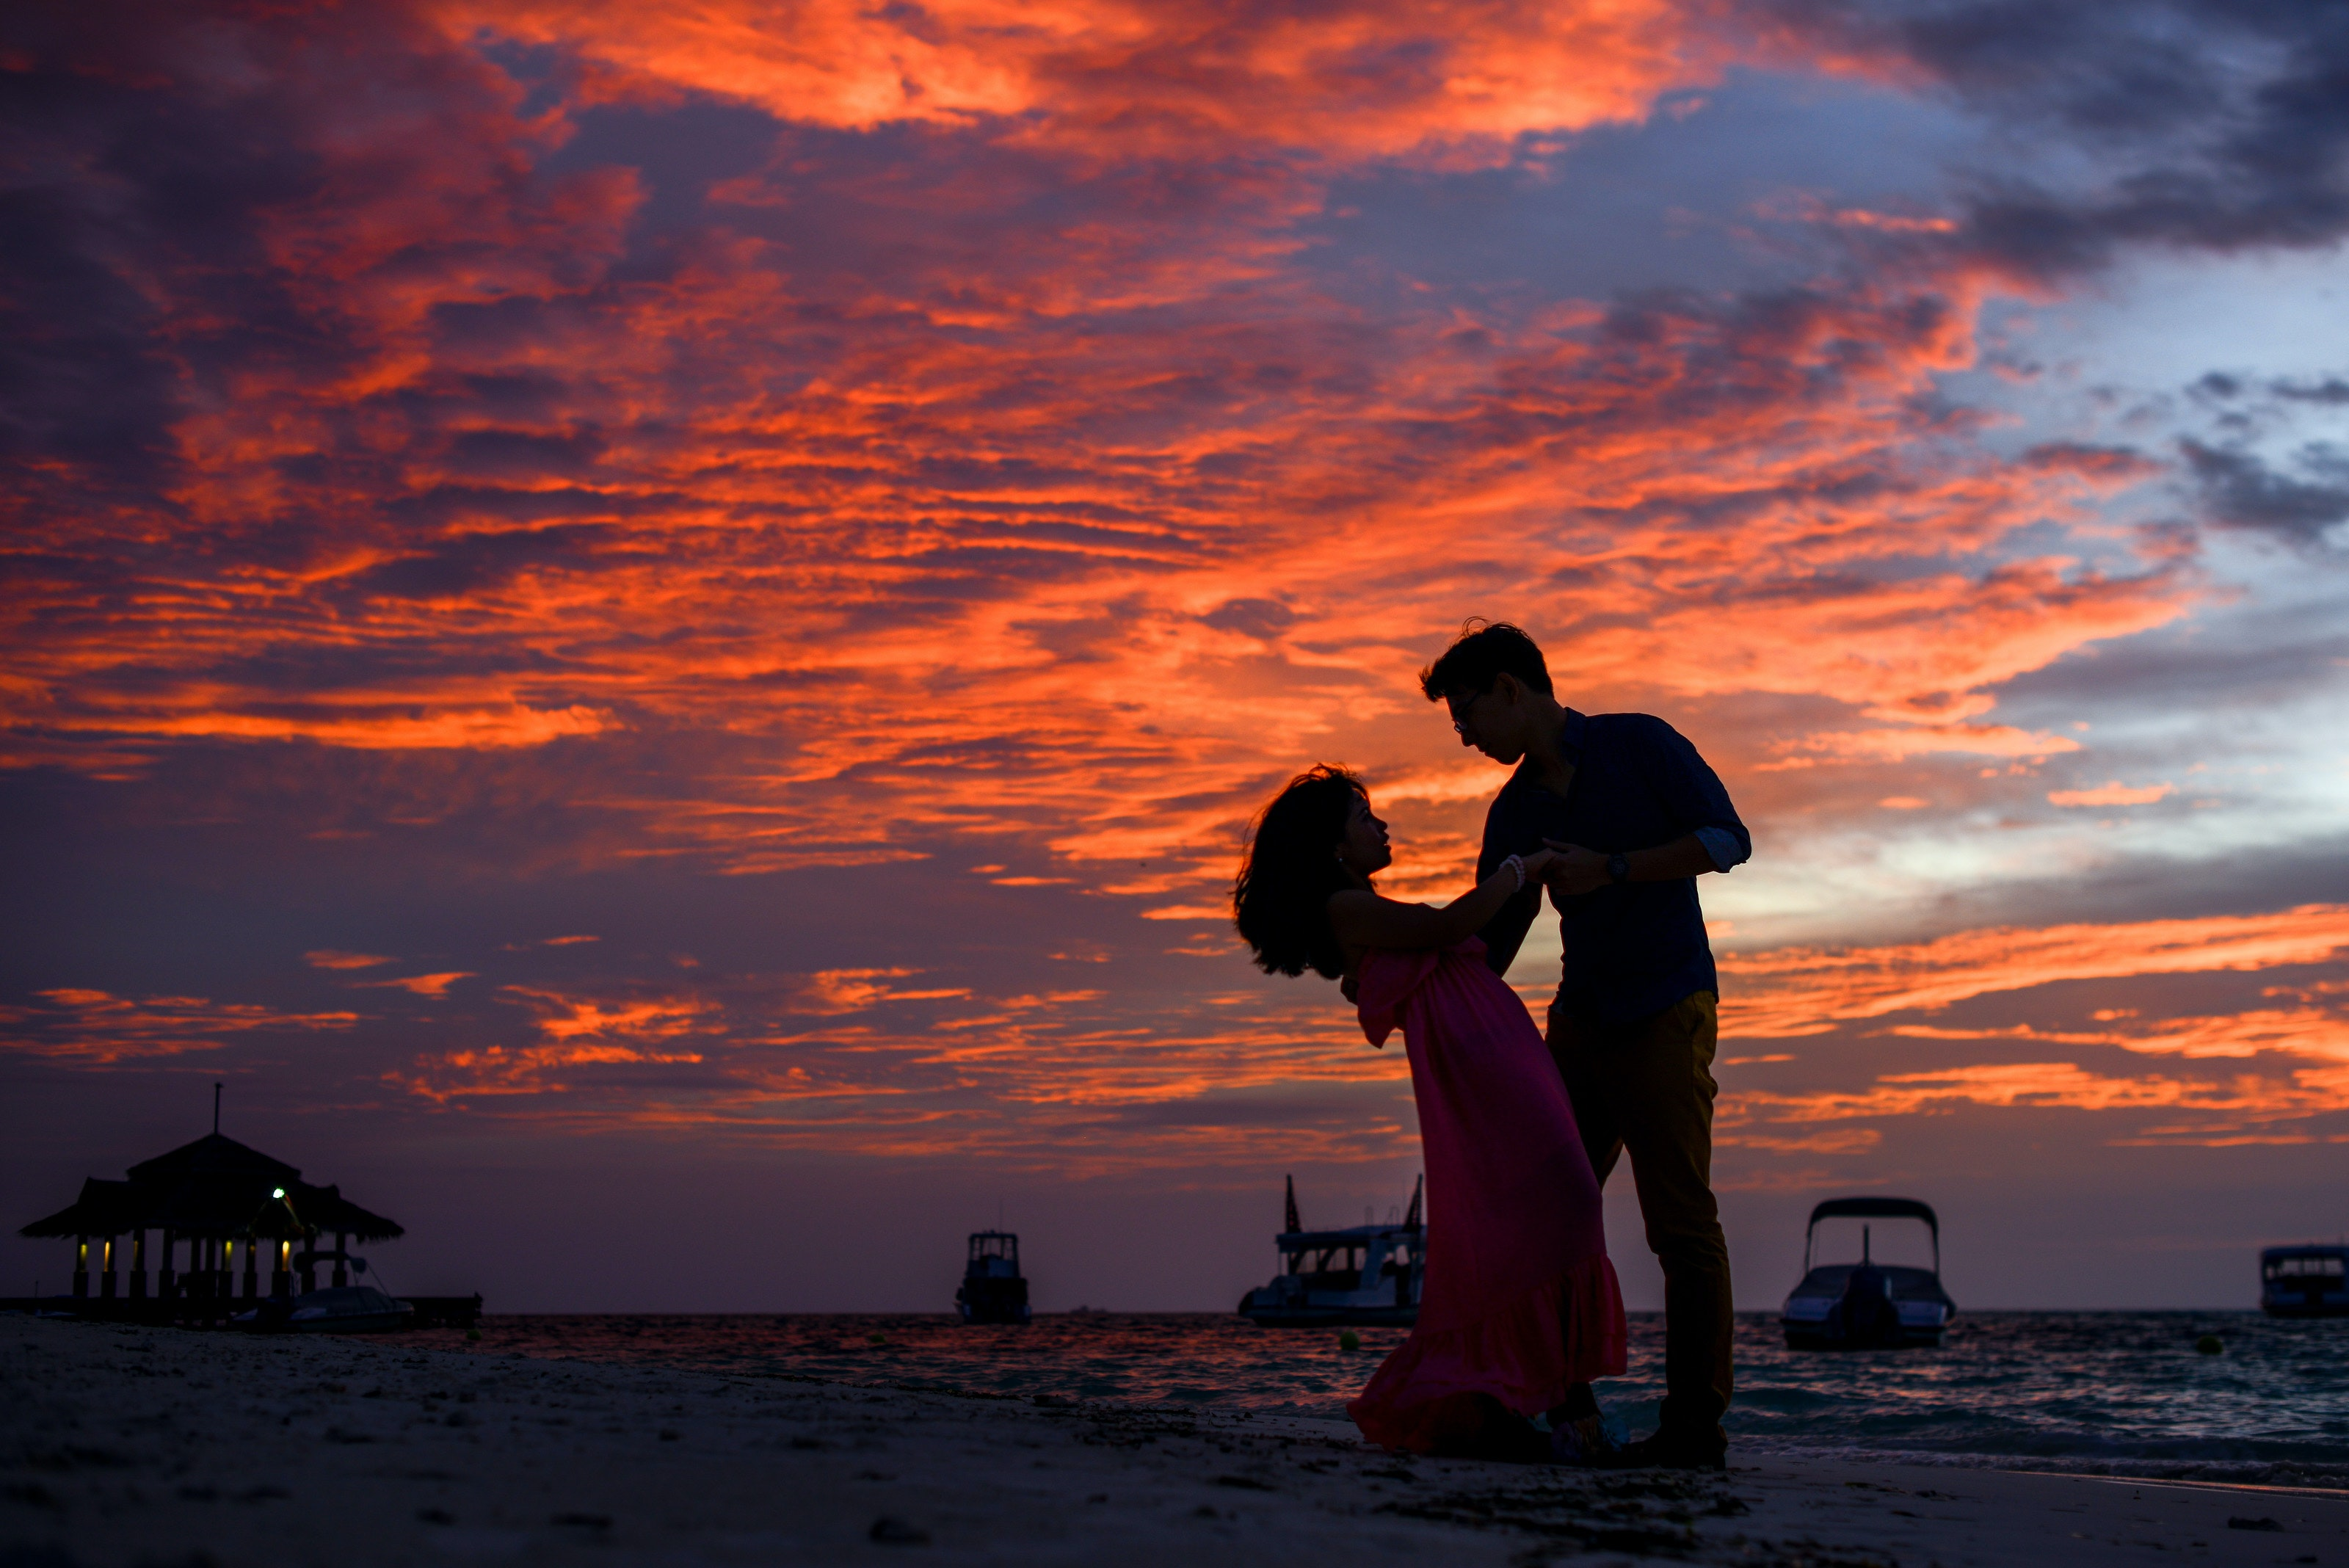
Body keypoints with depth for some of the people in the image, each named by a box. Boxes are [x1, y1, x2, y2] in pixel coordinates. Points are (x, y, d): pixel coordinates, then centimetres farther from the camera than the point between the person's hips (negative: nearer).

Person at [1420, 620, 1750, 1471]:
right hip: (1581, 1018, 6)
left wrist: (1611, 869, -19)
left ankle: (1695, 1424, -5)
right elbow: (1487, 942, 13)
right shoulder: (1515, 812, 10)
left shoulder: (1638, 744, -5)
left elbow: (1728, 839, -12)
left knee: (1680, 1218, -7)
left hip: (1665, 1012, -6)